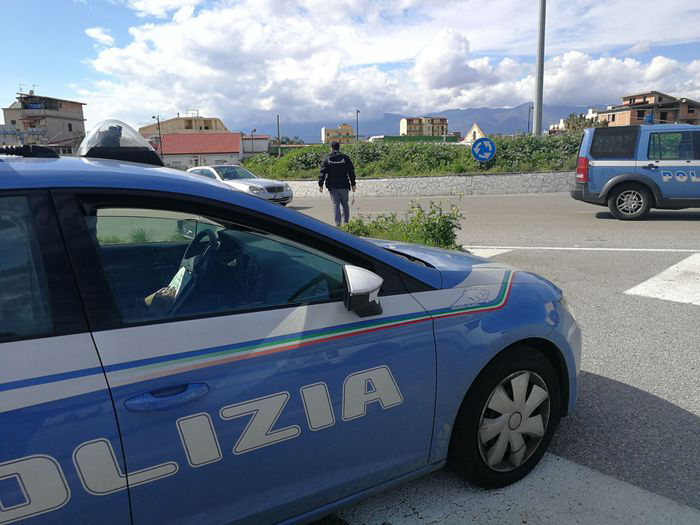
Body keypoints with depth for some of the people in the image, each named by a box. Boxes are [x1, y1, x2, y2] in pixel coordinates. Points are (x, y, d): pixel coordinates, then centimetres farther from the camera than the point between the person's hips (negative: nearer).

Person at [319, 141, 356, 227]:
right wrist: (353, 184, 8)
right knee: (345, 204, 12)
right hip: (344, 186, 1)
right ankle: (346, 221, 16)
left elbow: (322, 173, -1)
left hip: (332, 186, -1)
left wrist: (320, 185, 5)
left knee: (335, 204, 2)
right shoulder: (345, 158, 1)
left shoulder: (327, 159, 0)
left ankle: (337, 222, -3)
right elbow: (351, 172, 2)